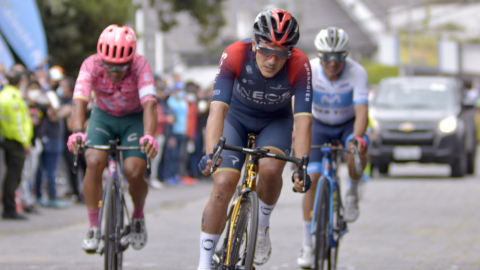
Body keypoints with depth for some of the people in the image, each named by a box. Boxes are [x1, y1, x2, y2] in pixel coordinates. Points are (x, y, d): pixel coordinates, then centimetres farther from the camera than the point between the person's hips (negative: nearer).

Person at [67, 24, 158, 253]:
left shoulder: (140, 65, -30)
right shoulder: (91, 65, -27)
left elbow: (149, 104, -41)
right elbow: (79, 101, -38)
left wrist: (149, 136, -59)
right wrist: (77, 132, -58)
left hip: (134, 118, -1)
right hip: (103, 116, 1)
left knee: (134, 172, -21)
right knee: (94, 163, -26)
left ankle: (138, 215, 12)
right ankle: (93, 227, -12)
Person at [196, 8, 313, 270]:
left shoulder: (299, 66, -31)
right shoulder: (235, 55, -33)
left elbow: (303, 120, -34)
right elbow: (218, 108, -40)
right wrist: (210, 153, -53)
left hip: (275, 122, 0)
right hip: (237, 118, 0)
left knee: (270, 169, -28)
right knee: (223, 183, -17)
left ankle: (261, 227, 1)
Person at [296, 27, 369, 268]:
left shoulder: (357, 73, -29)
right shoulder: (308, 71, -26)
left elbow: (361, 110, -39)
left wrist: (358, 137, -57)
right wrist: (295, 134, -50)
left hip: (348, 124, -1)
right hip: (319, 125, 1)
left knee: (357, 154, -35)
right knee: (312, 179, -14)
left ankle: (352, 194, -2)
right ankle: (307, 246, -5)